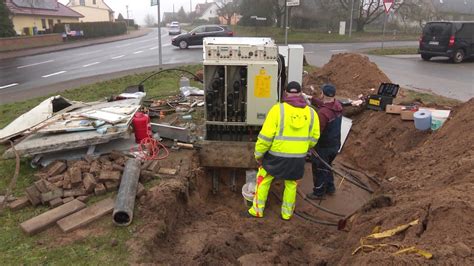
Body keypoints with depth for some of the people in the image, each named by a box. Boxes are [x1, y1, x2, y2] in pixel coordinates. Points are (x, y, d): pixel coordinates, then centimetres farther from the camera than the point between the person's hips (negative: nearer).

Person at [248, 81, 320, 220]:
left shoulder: (278, 109, -15)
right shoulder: (311, 112, -2)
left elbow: (266, 136, -16)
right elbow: (314, 137, 7)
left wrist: (259, 154, -5)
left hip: (276, 155, -3)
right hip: (298, 158, 3)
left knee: (263, 180, 18)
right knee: (291, 184, 23)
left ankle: (257, 209, 27)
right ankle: (287, 212, 34)